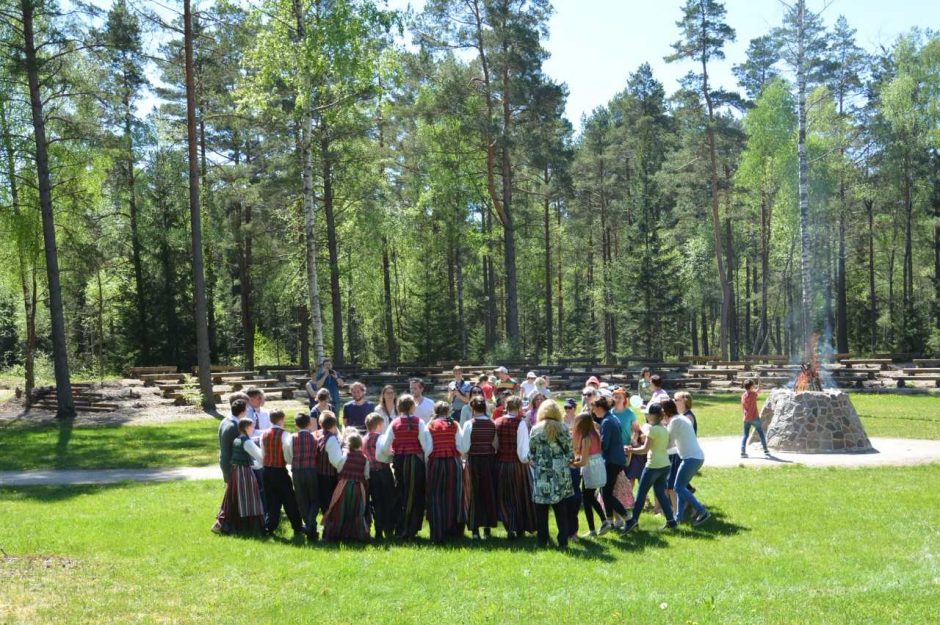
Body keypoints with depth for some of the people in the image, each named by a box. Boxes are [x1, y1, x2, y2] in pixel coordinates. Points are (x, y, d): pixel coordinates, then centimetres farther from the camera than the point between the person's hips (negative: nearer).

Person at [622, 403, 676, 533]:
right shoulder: (664, 429, 12)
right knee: (660, 493, 14)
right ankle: (671, 521, 9)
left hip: (653, 465, -8)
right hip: (665, 465, 8)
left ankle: (633, 520, 0)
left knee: (641, 493, -1)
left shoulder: (652, 429, -12)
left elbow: (645, 449, -14)